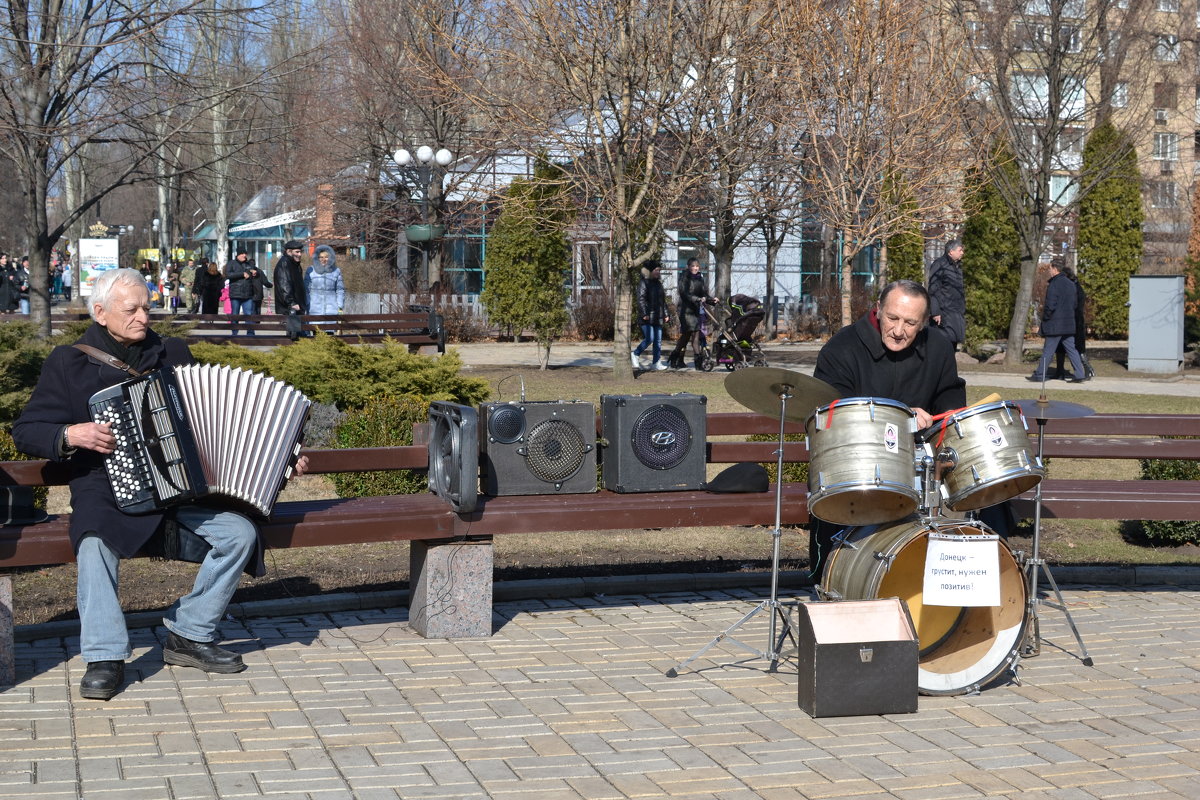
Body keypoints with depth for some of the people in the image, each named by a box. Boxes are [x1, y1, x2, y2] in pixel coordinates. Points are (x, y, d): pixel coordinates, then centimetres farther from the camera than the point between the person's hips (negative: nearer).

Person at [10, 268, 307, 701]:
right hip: (106, 489, -3)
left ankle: (190, 634, -6)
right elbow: (25, 430, 4)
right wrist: (71, 435, -17)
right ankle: (105, 657, -26)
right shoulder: (69, 362, 4)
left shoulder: (173, 353, 13)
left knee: (240, 533, -20)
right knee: (95, 542, -35)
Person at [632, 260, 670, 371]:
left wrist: (666, 314, 19)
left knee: (658, 341, 4)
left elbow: (663, 300, 24)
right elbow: (641, 299, -14)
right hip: (648, 317, -8)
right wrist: (645, 314, -21)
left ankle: (656, 363, 6)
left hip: (658, 317, 8)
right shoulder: (644, 282, -6)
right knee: (649, 338, -14)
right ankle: (636, 354, 6)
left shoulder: (658, 283, 19)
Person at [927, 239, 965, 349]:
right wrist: (935, 312, -18)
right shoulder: (939, 265, -7)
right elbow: (933, 290, -12)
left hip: (958, 314, 8)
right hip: (945, 313, -8)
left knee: (954, 342, 7)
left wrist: (963, 310, 20)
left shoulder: (958, 266, 18)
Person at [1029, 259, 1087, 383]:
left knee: (1047, 350, 1)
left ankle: (1039, 375, 8)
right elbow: (1074, 304, 16)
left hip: (1055, 325, -7)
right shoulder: (1070, 284, 10)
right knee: (1071, 349, 9)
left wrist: (1045, 317, -2)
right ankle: (1080, 374, 4)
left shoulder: (1054, 285, -16)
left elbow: (1050, 306, -20)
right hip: (1069, 324, 7)